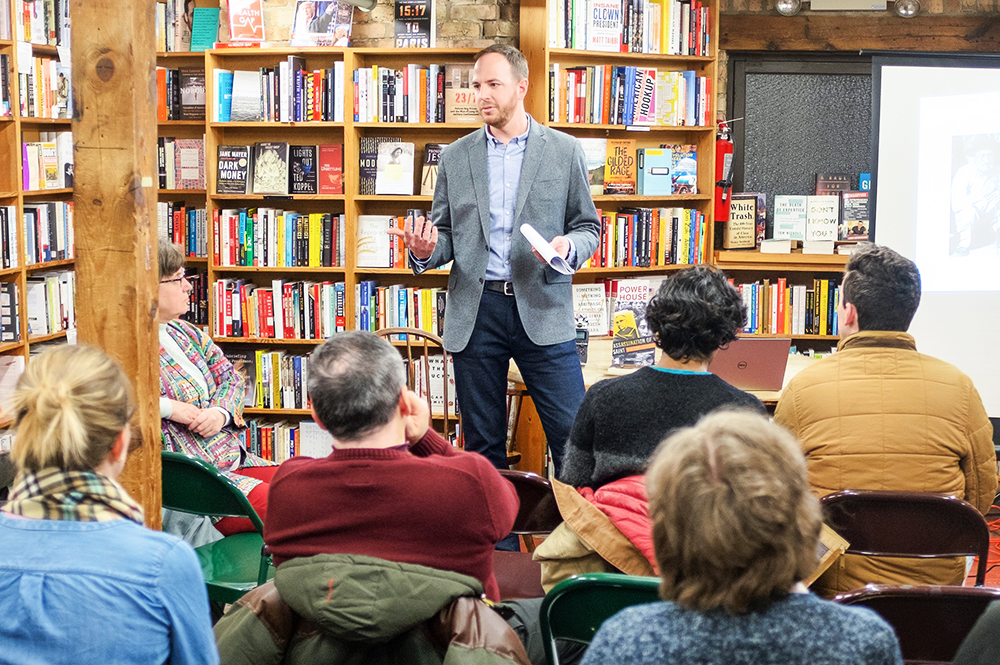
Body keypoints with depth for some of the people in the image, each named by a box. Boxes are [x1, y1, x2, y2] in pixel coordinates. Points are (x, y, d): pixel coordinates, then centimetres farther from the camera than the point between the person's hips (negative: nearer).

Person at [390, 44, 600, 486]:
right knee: (482, 445, 8)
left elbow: (588, 227, 9)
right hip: (475, 309, 2)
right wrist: (424, 251, -10)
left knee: (572, 433, -6)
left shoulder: (564, 151, 5)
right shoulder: (455, 157, 10)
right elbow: (446, 235, 13)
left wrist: (569, 247, -14)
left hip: (541, 308, -2)